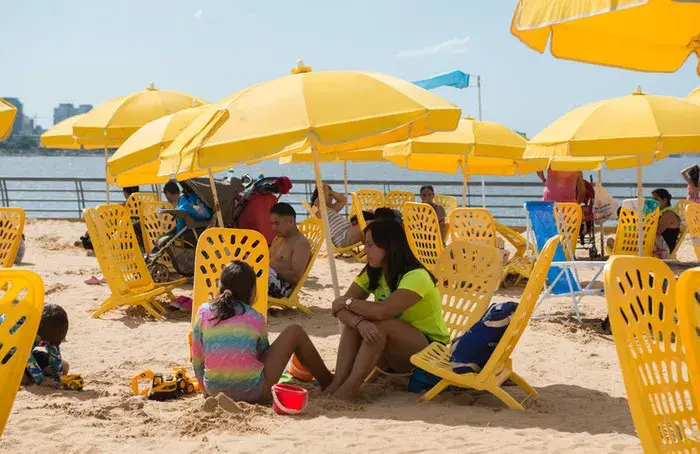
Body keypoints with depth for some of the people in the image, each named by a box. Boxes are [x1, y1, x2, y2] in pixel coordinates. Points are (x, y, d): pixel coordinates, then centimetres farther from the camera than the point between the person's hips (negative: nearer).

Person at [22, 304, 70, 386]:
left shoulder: (49, 329, -22)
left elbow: (55, 352, -16)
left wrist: (56, 377, -22)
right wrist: (41, 380, -39)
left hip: (31, 353, 6)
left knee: (64, 366, -5)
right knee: (23, 378, -35)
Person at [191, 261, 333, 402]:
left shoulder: (203, 312, 2)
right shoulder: (256, 318, -2)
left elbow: (197, 359, 7)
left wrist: (205, 388, 23)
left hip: (214, 390, 4)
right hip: (253, 391, -4)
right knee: (295, 332, 11)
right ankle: (328, 382, 25)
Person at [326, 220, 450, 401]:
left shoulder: (416, 277, -23)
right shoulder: (372, 274, 1)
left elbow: (382, 311, -37)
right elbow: (340, 309, -12)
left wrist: (347, 302, -21)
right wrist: (359, 322, -34)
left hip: (429, 351, -7)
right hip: (393, 358, 7)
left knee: (381, 325, -33)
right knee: (354, 321, -19)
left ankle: (348, 390, -33)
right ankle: (336, 384, -28)